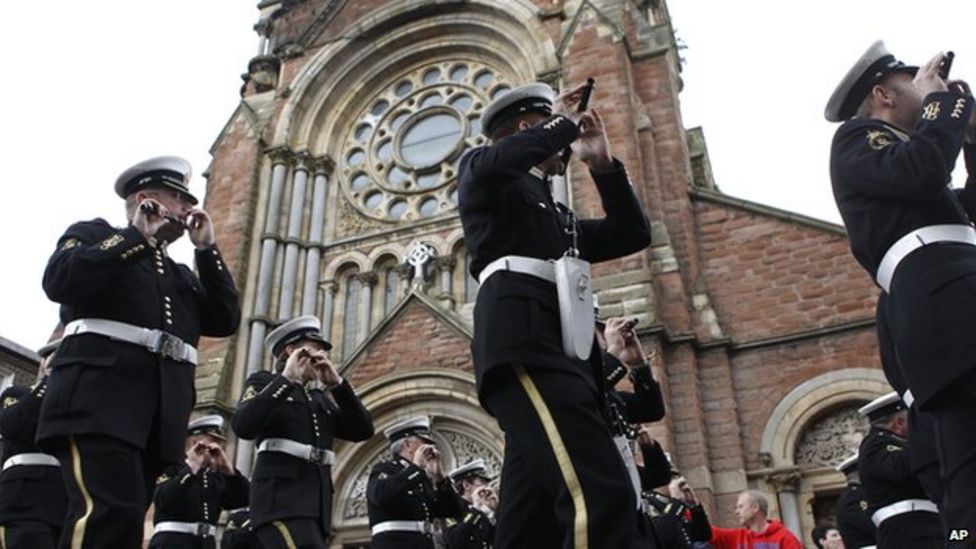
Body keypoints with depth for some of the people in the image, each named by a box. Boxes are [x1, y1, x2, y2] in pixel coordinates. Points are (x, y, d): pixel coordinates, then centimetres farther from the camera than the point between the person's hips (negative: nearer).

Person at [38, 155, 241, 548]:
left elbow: (225, 321, 15)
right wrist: (139, 235, -2)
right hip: (98, 399, -6)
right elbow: (59, 280, -7)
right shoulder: (94, 234, 14)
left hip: (158, 415, 6)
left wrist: (206, 249, 13)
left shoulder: (181, 275, 29)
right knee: (110, 513, -22)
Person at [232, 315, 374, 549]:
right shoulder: (264, 382, 8)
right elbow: (243, 427, -12)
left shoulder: (322, 398, 24)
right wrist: (287, 378, -10)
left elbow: (363, 430, 10)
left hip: (316, 502, 7)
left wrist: (336, 383, 2)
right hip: (281, 497, -7)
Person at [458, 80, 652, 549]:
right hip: (523, 347, -8)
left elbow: (632, 235, 29)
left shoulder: (559, 217, 37)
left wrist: (602, 162, 22)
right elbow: (496, 163, -9)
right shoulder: (481, 170, 17)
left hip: (561, 356, 8)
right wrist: (564, 121, 6)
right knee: (603, 496, -24)